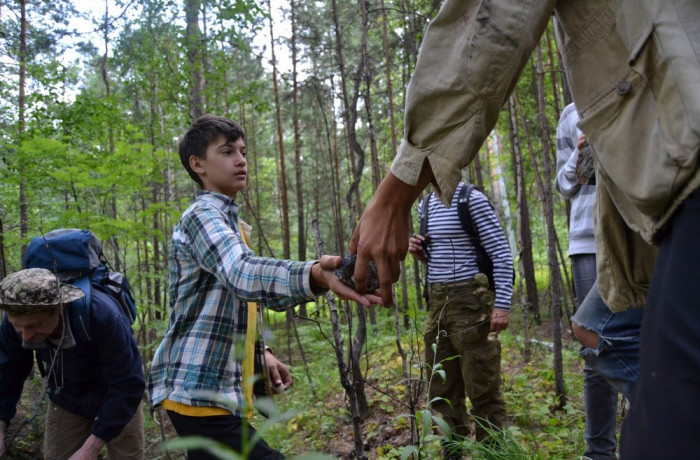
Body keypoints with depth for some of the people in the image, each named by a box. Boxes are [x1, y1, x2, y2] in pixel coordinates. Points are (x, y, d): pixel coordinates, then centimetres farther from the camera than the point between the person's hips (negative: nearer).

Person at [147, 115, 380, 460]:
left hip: (213, 388, 10)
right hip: (199, 390, -10)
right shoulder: (203, 215, -13)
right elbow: (243, 274, -34)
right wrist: (315, 275, -52)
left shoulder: (226, 221, 18)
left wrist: (260, 353, 13)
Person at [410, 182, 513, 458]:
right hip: (436, 301, 8)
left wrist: (502, 304, -17)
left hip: (470, 300, -7)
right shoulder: (426, 205, 13)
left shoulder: (471, 199, -9)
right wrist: (420, 252, 2)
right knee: (442, 390, 13)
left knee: (483, 390, 1)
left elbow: (501, 253, -11)